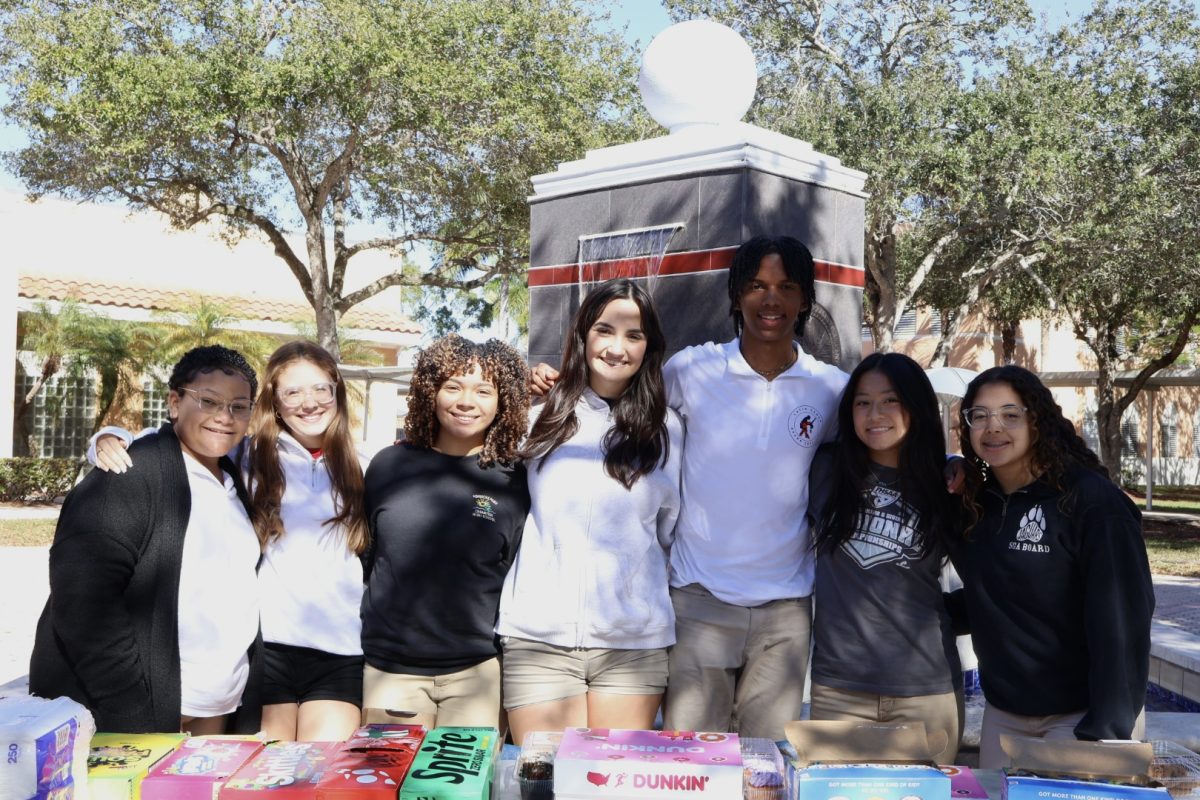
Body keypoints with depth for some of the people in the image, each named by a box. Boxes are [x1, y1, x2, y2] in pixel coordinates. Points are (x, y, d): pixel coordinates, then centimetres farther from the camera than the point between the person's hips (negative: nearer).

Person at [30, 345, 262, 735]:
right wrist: (136, 711, -21)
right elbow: (82, 597, -20)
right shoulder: (129, 476, -12)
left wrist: (249, 710, 10)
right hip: (125, 719, -7)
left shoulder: (233, 484, 12)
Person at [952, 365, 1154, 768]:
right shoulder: (975, 503, 3)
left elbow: (1121, 619, -19)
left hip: (1081, 714, -6)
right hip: (1002, 713, 6)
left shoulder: (1092, 500, -16)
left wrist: (1107, 731, -23)